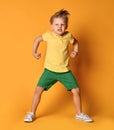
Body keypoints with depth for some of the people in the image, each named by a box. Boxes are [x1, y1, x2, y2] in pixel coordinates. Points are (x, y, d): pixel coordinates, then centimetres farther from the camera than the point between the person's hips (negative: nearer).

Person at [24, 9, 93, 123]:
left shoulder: (68, 35, -4)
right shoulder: (48, 35, -8)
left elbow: (75, 42, 17)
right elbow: (37, 40, 10)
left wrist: (75, 51, 0)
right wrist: (34, 52, 4)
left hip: (65, 71, 1)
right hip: (49, 70, -1)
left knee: (76, 90, -1)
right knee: (38, 89, -8)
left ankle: (79, 114, 20)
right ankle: (32, 113, 11)